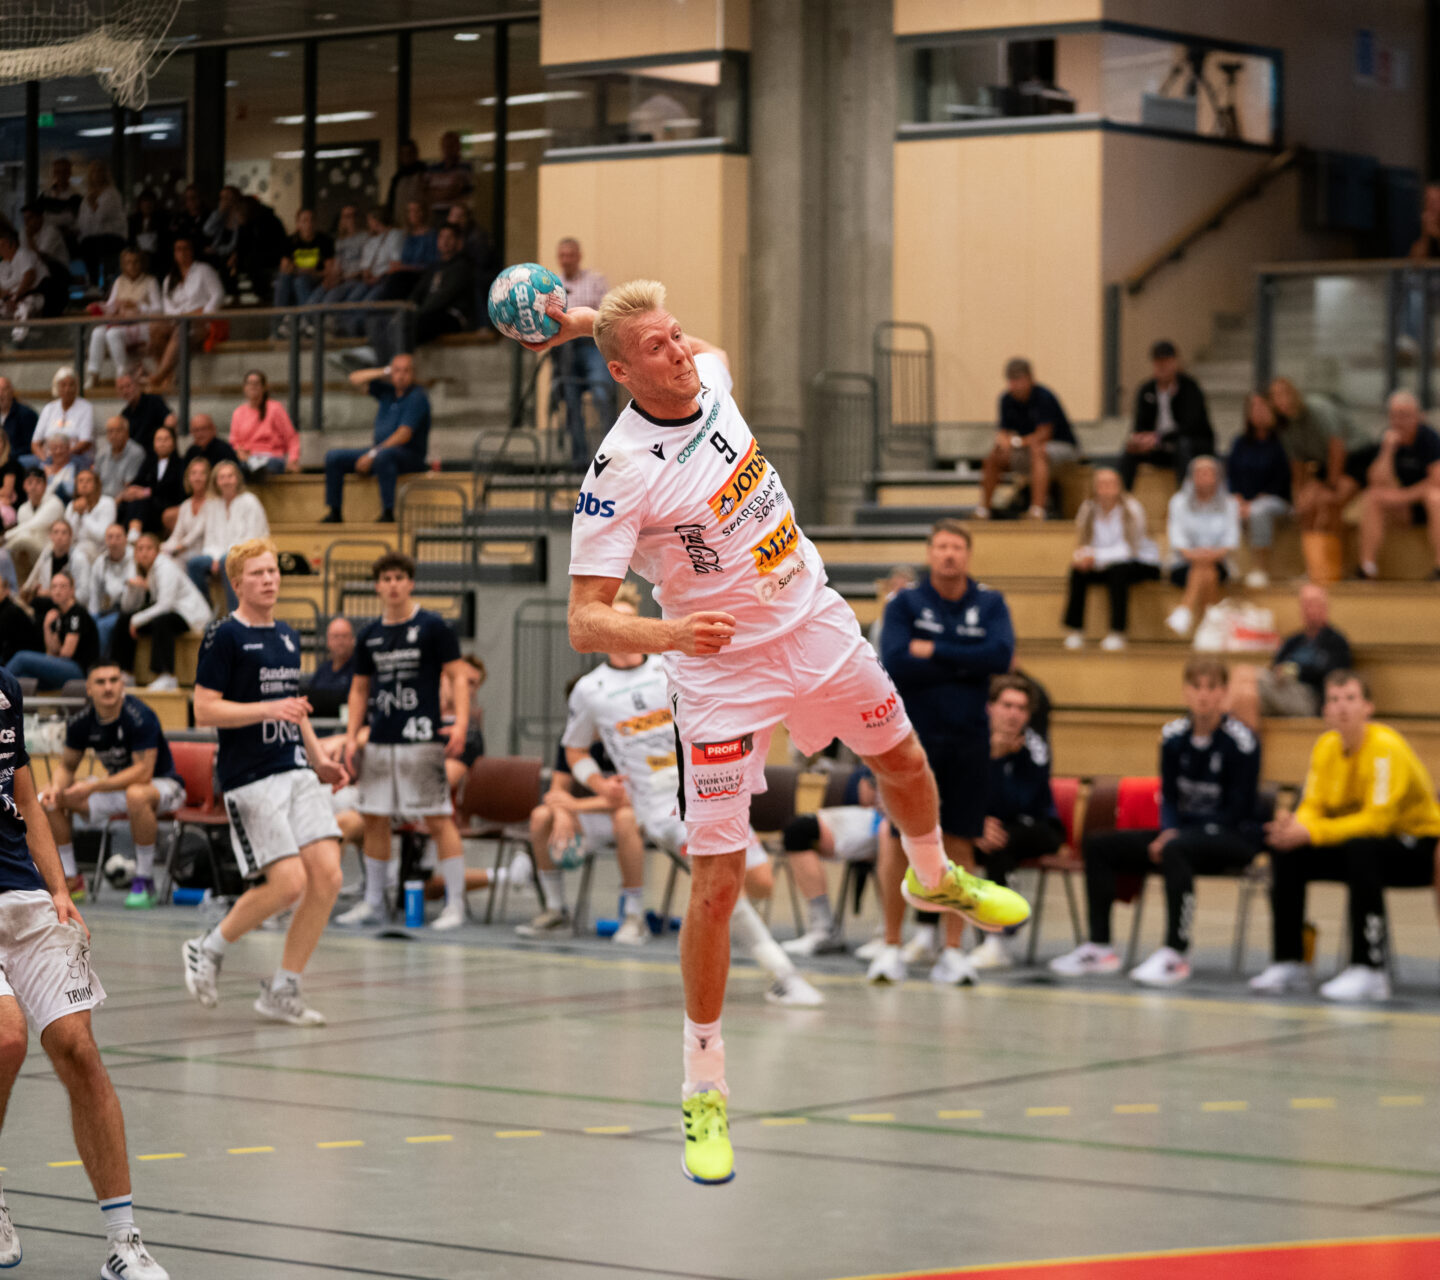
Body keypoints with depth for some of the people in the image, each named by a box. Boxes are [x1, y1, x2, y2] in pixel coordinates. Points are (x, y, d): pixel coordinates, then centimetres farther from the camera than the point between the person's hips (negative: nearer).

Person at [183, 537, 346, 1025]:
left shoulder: (287, 636, 16)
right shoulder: (224, 637, -7)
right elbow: (203, 711, -12)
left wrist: (319, 759, 21)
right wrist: (268, 710, -21)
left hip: (296, 771, 7)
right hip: (250, 778, -7)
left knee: (327, 875, -6)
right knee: (288, 882, -14)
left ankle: (282, 990, 5)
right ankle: (207, 950, 11)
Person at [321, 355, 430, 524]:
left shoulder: (417, 397, -12)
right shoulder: (387, 390, 11)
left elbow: (404, 435, -22)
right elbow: (355, 379, 10)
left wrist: (372, 455, -25)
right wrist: (384, 373, -1)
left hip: (410, 456, -8)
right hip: (380, 450, 8)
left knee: (383, 456, -41)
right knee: (334, 457, 2)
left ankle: (388, 513, -40)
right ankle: (334, 512, 0)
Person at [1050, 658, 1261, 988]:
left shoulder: (1241, 743, -12)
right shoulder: (1173, 736, 3)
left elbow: (1238, 810, -13)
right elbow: (1169, 797, 10)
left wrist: (1175, 836, -19)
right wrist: (1168, 831, -13)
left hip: (1233, 838, -7)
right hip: (1181, 833, 7)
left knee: (1176, 850, -39)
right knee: (1098, 845, -5)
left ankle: (1176, 954, -39)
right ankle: (1100, 948, -7)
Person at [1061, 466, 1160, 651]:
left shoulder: (1131, 509, -17)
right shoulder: (1088, 509, -4)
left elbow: (1129, 549, -23)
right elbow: (1083, 547, -4)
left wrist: (1096, 556, -33)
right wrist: (1083, 557, -28)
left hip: (1142, 563, -4)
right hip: (1106, 565, 4)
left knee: (1117, 570, -35)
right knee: (1078, 570, -22)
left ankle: (1117, 633, -30)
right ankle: (1074, 630, -16)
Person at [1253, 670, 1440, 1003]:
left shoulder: (1386, 748, -23)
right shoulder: (1326, 746, -2)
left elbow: (1377, 820, -30)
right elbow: (1313, 807, -1)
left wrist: (1311, 833, -36)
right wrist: (1294, 826, -26)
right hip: (1356, 836, 7)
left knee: (1360, 849, -37)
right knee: (1286, 853, -10)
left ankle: (1369, 971, -34)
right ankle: (1289, 963, -1)